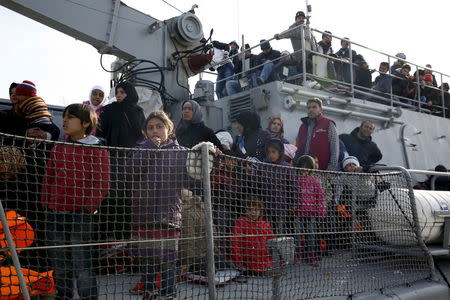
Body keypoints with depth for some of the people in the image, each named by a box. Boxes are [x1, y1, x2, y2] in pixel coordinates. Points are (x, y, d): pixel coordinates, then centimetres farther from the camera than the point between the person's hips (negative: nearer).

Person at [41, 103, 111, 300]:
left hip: (81, 216, -6)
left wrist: (88, 208, -12)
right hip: (54, 215, 6)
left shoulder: (97, 150, -5)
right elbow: (48, 180, 18)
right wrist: (46, 203, 9)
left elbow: (101, 184, -9)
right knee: (59, 266, 16)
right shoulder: (57, 149, 14)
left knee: (82, 267, -3)